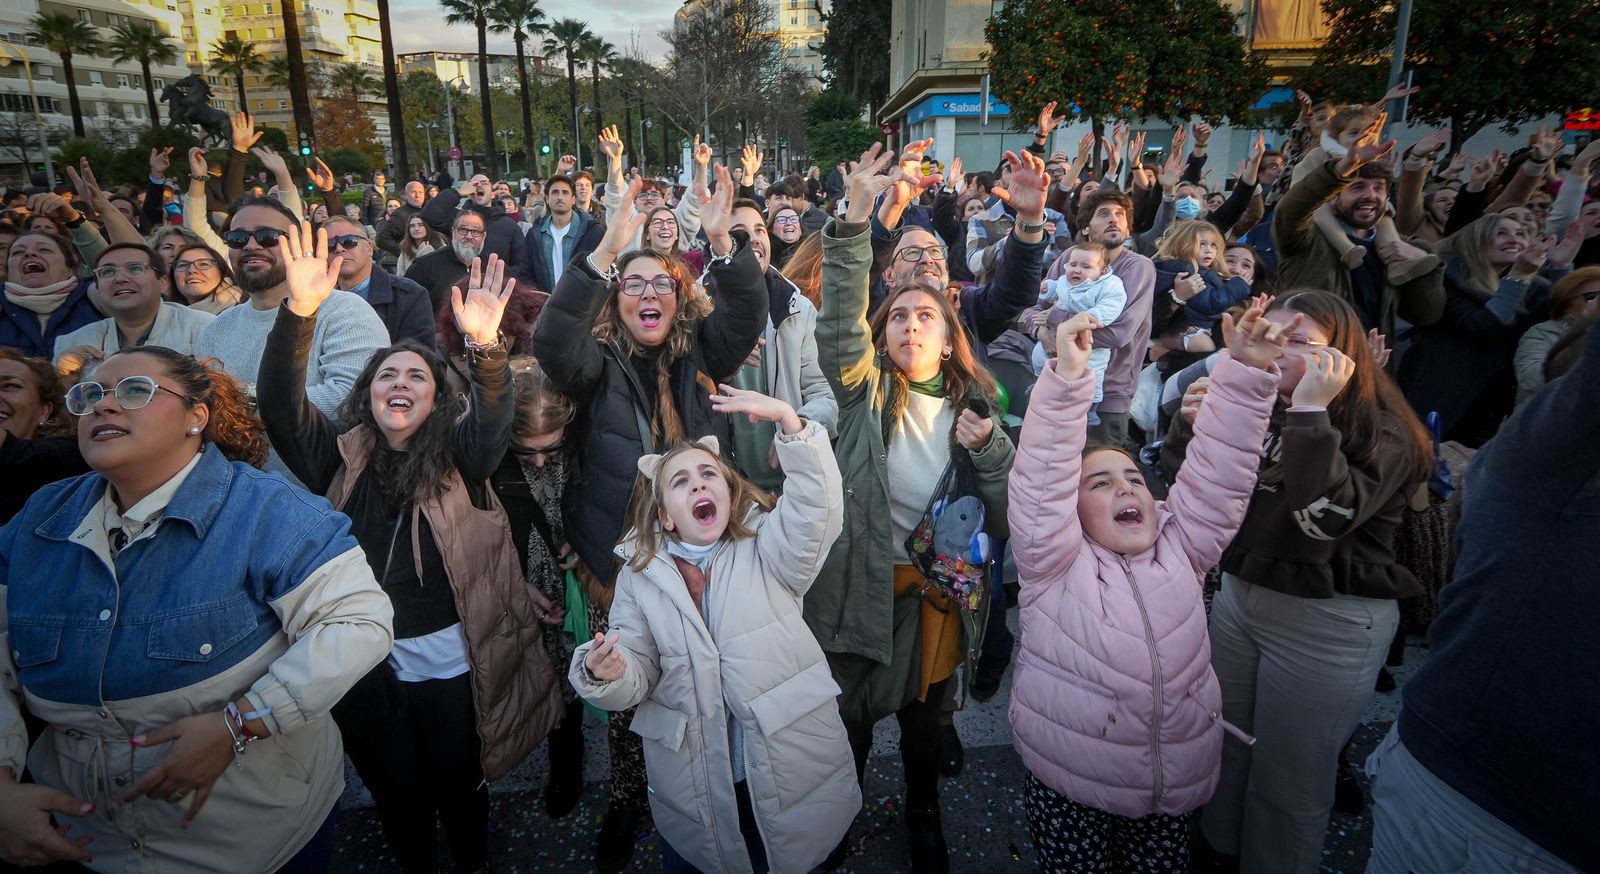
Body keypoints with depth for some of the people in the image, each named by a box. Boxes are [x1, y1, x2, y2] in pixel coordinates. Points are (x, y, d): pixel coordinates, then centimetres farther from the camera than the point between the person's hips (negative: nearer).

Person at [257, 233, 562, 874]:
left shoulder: (457, 456, -6)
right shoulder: (340, 456, -2)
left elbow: (494, 415, -24)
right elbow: (280, 403, -14)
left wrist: (485, 345, -43)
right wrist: (300, 312, -29)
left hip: (452, 662, -1)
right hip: (367, 667, 2)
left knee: (460, 787, 18)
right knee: (395, 795, 21)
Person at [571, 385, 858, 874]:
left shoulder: (768, 551, -6)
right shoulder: (640, 576, -1)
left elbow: (818, 506, -24)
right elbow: (638, 678, -1)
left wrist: (789, 421, -37)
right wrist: (607, 674, -25)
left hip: (789, 773, -1)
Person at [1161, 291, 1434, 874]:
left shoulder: (1381, 431, -14)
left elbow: (1321, 521, -29)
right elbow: (1184, 483, 4)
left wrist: (1310, 411, -32)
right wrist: (1192, 424, -15)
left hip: (1329, 623, -6)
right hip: (1238, 594, 6)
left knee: (1288, 779, 8)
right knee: (1220, 747, 20)